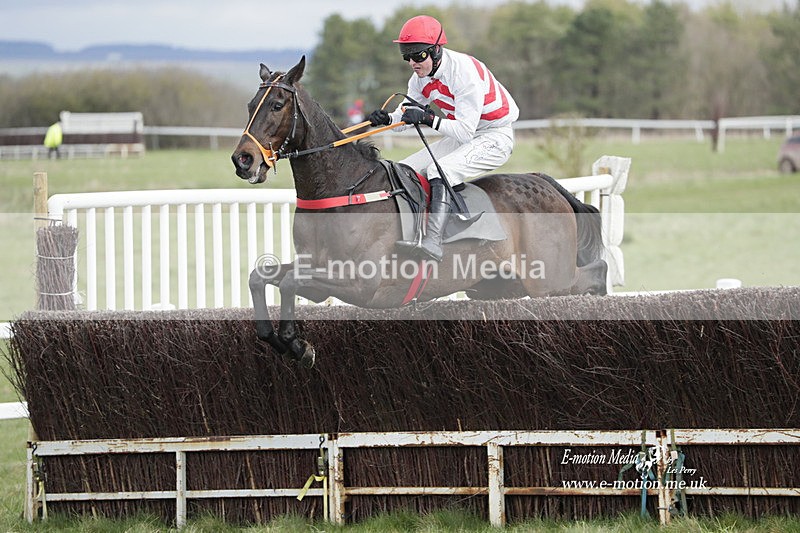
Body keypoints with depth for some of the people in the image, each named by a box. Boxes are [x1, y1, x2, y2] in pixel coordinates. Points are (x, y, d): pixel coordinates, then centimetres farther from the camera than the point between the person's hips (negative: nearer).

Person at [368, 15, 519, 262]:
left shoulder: (463, 71, -28)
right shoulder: (421, 76, -2)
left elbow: (465, 130, -31)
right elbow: (406, 115, 1)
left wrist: (428, 119, -41)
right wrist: (387, 118, -22)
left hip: (495, 137, -9)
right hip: (461, 136, 9)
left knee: (440, 170, -32)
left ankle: (433, 242, -45)